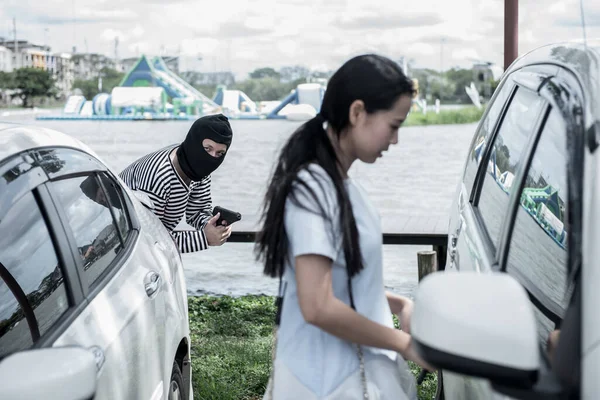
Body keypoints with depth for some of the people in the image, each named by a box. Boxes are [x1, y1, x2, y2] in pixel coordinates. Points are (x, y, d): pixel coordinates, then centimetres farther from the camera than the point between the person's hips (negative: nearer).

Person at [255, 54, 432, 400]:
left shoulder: (339, 183, 6)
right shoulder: (313, 188, -20)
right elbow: (319, 307, -25)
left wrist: (399, 304, 0)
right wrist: (404, 344, -15)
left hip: (356, 369, 8)